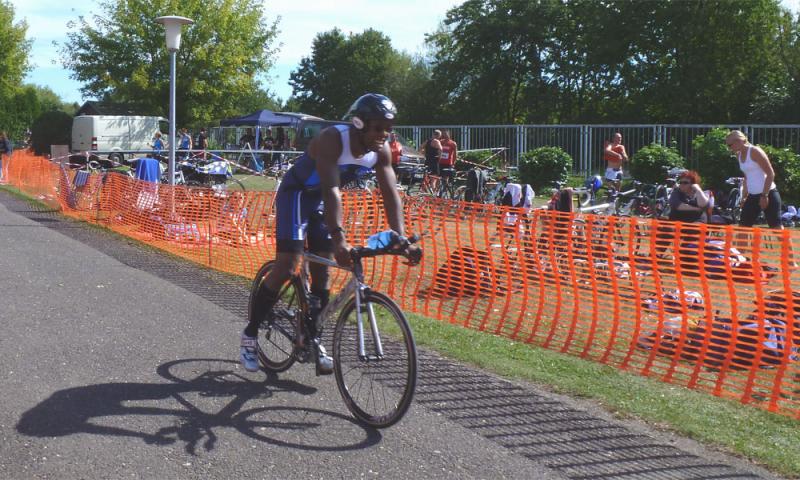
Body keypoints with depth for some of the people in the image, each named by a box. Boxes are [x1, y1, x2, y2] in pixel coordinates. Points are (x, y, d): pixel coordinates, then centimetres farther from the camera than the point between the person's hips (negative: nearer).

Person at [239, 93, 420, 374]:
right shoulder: (332, 140, -33)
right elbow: (331, 191, -41)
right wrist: (339, 240, -50)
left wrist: (401, 239, -26)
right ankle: (249, 335, -3)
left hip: (322, 201, 6)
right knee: (288, 265, -16)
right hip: (296, 193, -6)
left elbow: (391, 196, -14)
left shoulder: (381, 151, -13)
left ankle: (313, 340, 15)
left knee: (322, 271, 3)